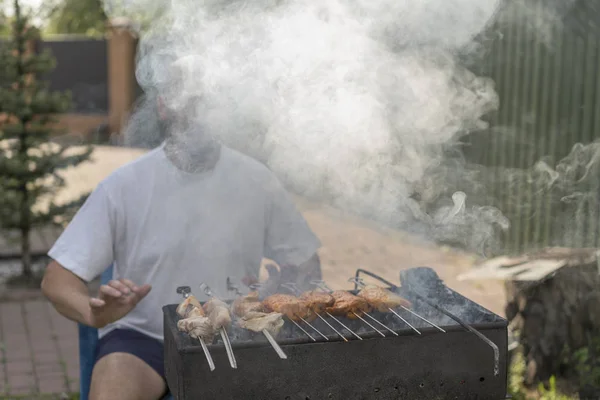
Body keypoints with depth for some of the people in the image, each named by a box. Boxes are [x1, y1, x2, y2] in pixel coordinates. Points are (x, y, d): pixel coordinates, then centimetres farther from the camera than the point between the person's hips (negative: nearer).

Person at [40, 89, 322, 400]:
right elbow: (56, 279, -8)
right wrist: (94, 312, -30)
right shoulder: (123, 185, -8)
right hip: (141, 338, -1)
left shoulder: (257, 181, -3)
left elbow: (305, 268, 7)